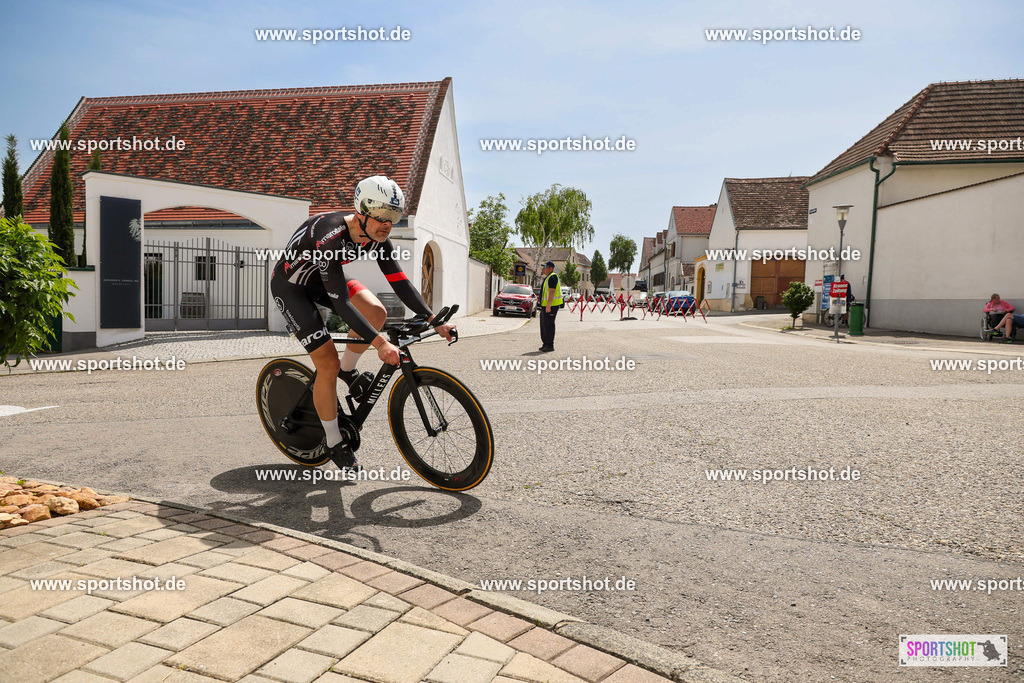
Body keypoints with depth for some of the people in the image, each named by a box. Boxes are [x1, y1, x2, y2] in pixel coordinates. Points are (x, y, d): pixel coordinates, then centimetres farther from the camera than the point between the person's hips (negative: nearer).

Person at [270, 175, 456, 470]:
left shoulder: (376, 237, -16)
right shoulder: (330, 237, -38)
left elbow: (399, 281, -11)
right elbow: (340, 301, -43)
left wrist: (434, 320, -18)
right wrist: (380, 343, -49)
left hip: (324, 277, 7)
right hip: (290, 286, -7)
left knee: (376, 312, -17)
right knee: (328, 364, -13)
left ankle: (348, 370, 10)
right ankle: (333, 442, 6)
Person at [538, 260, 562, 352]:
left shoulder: (552, 277, -13)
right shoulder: (547, 277, 20)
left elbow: (552, 291, -21)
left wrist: (548, 305, -26)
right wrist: (542, 305, 23)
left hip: (551, 305, -11)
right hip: (545, 305, 11)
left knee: (548, 325, -9)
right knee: (543, 324, 13)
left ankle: (550, 345, -5)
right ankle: (545, 344, 20)